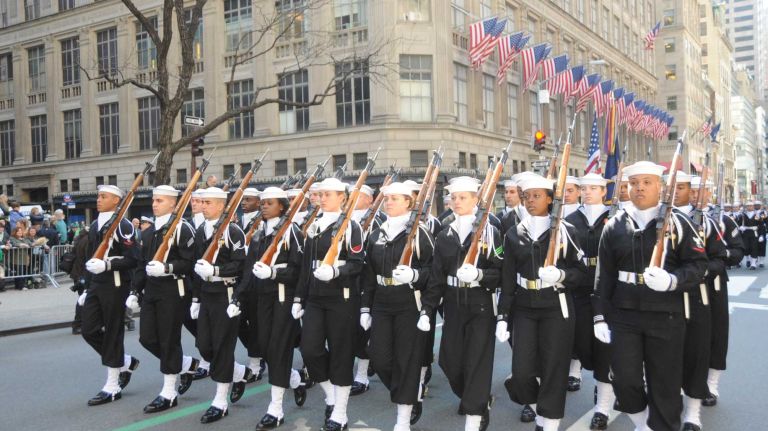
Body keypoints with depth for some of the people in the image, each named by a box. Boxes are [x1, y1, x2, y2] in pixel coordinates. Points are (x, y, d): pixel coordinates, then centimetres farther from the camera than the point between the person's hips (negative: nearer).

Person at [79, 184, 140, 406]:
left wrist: (107, 264, -28)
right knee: (90, 331, 7)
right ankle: (126, 362, 27)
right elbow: (91, 259, 20)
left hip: (115, 287, -8)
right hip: (95, 286, 8)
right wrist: (87, 288, 19)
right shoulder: (94, 226, 14)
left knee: (112, 334, -1)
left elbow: (132, 259, -17)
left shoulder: (123, 226, -11)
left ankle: (113, 387, 10)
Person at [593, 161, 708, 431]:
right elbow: (604, 275, 6)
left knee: (665, 385, 6)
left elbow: (698, 264, -3)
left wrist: (672, 280, -23)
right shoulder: (614, 226, 5)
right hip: (623, 314, 1)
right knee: (624, 380, 0)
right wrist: (600, 316, 2)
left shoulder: (677, 222, 0)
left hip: (666, 315, -1)